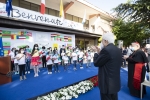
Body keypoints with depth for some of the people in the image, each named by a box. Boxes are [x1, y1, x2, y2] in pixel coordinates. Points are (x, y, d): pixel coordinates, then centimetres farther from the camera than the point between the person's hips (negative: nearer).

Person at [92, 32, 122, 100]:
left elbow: (96, 63, -15)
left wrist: (96, 52, -2)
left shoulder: (106, 50, -23)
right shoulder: (118, 50, 5)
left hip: (107, 83, -8)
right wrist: (100, 53, 8)